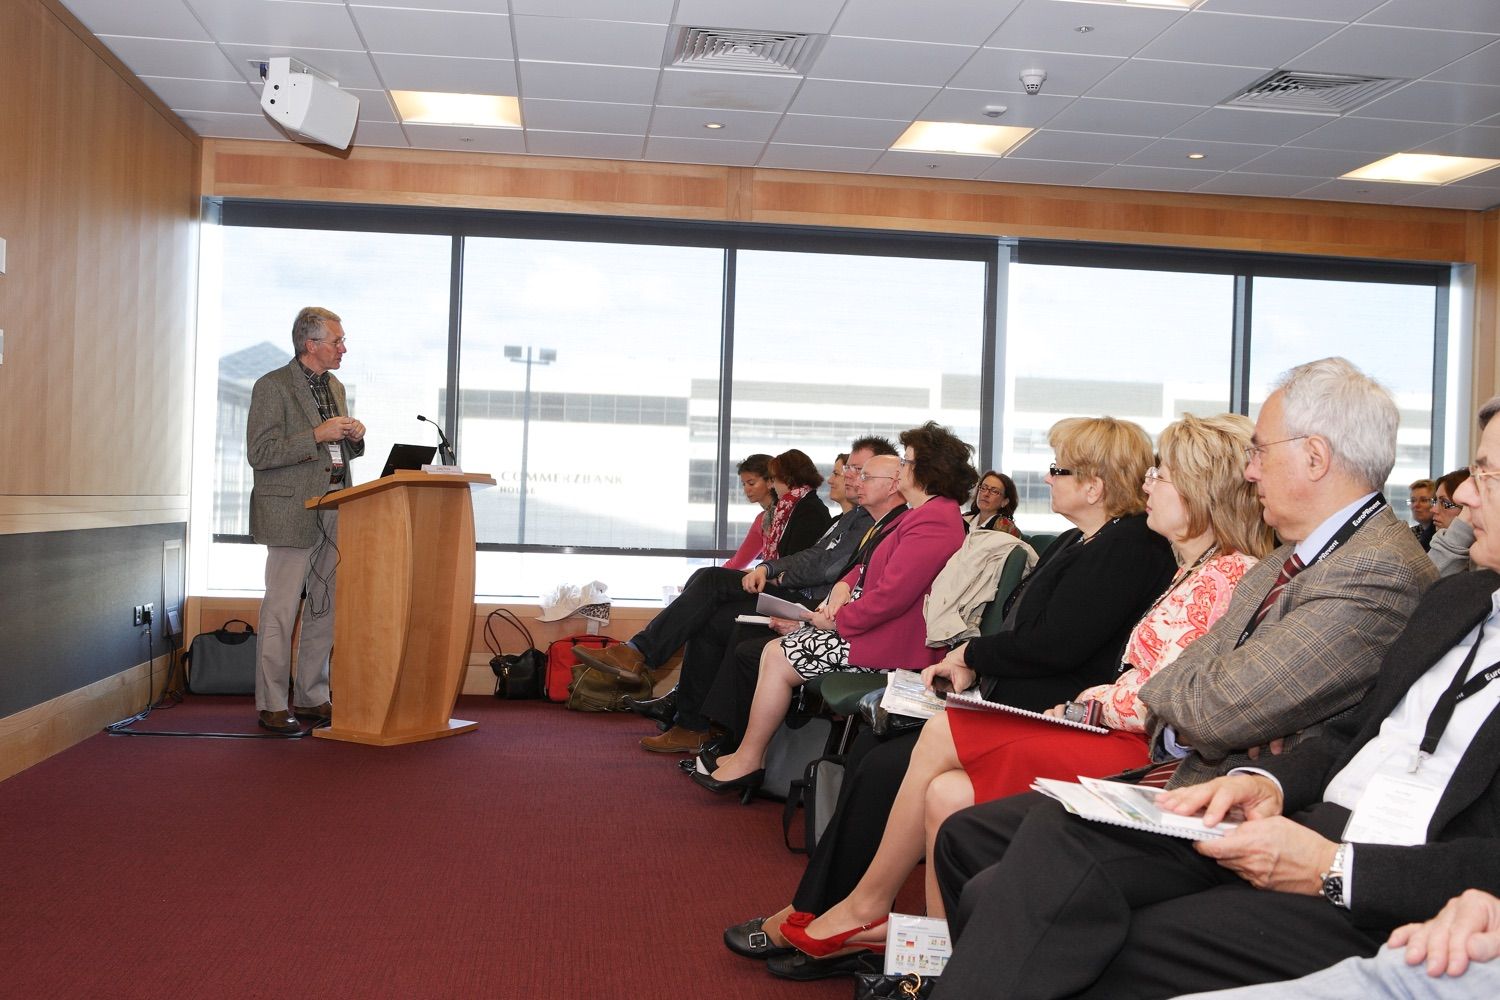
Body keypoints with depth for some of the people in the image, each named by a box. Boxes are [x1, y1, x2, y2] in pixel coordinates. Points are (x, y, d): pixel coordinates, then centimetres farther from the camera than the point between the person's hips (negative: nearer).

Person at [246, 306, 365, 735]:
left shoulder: (335, 388, 16)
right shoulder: (272, 386, -7)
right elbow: (260, 453, -14)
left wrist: (354, 436, 2)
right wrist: (318, 435, -19)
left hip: (335, 512, 7)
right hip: (293, 512, -7)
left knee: (327, 607, 10)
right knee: (282, 611, -3)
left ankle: (312, 696, 19)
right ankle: (272, 704, 4)